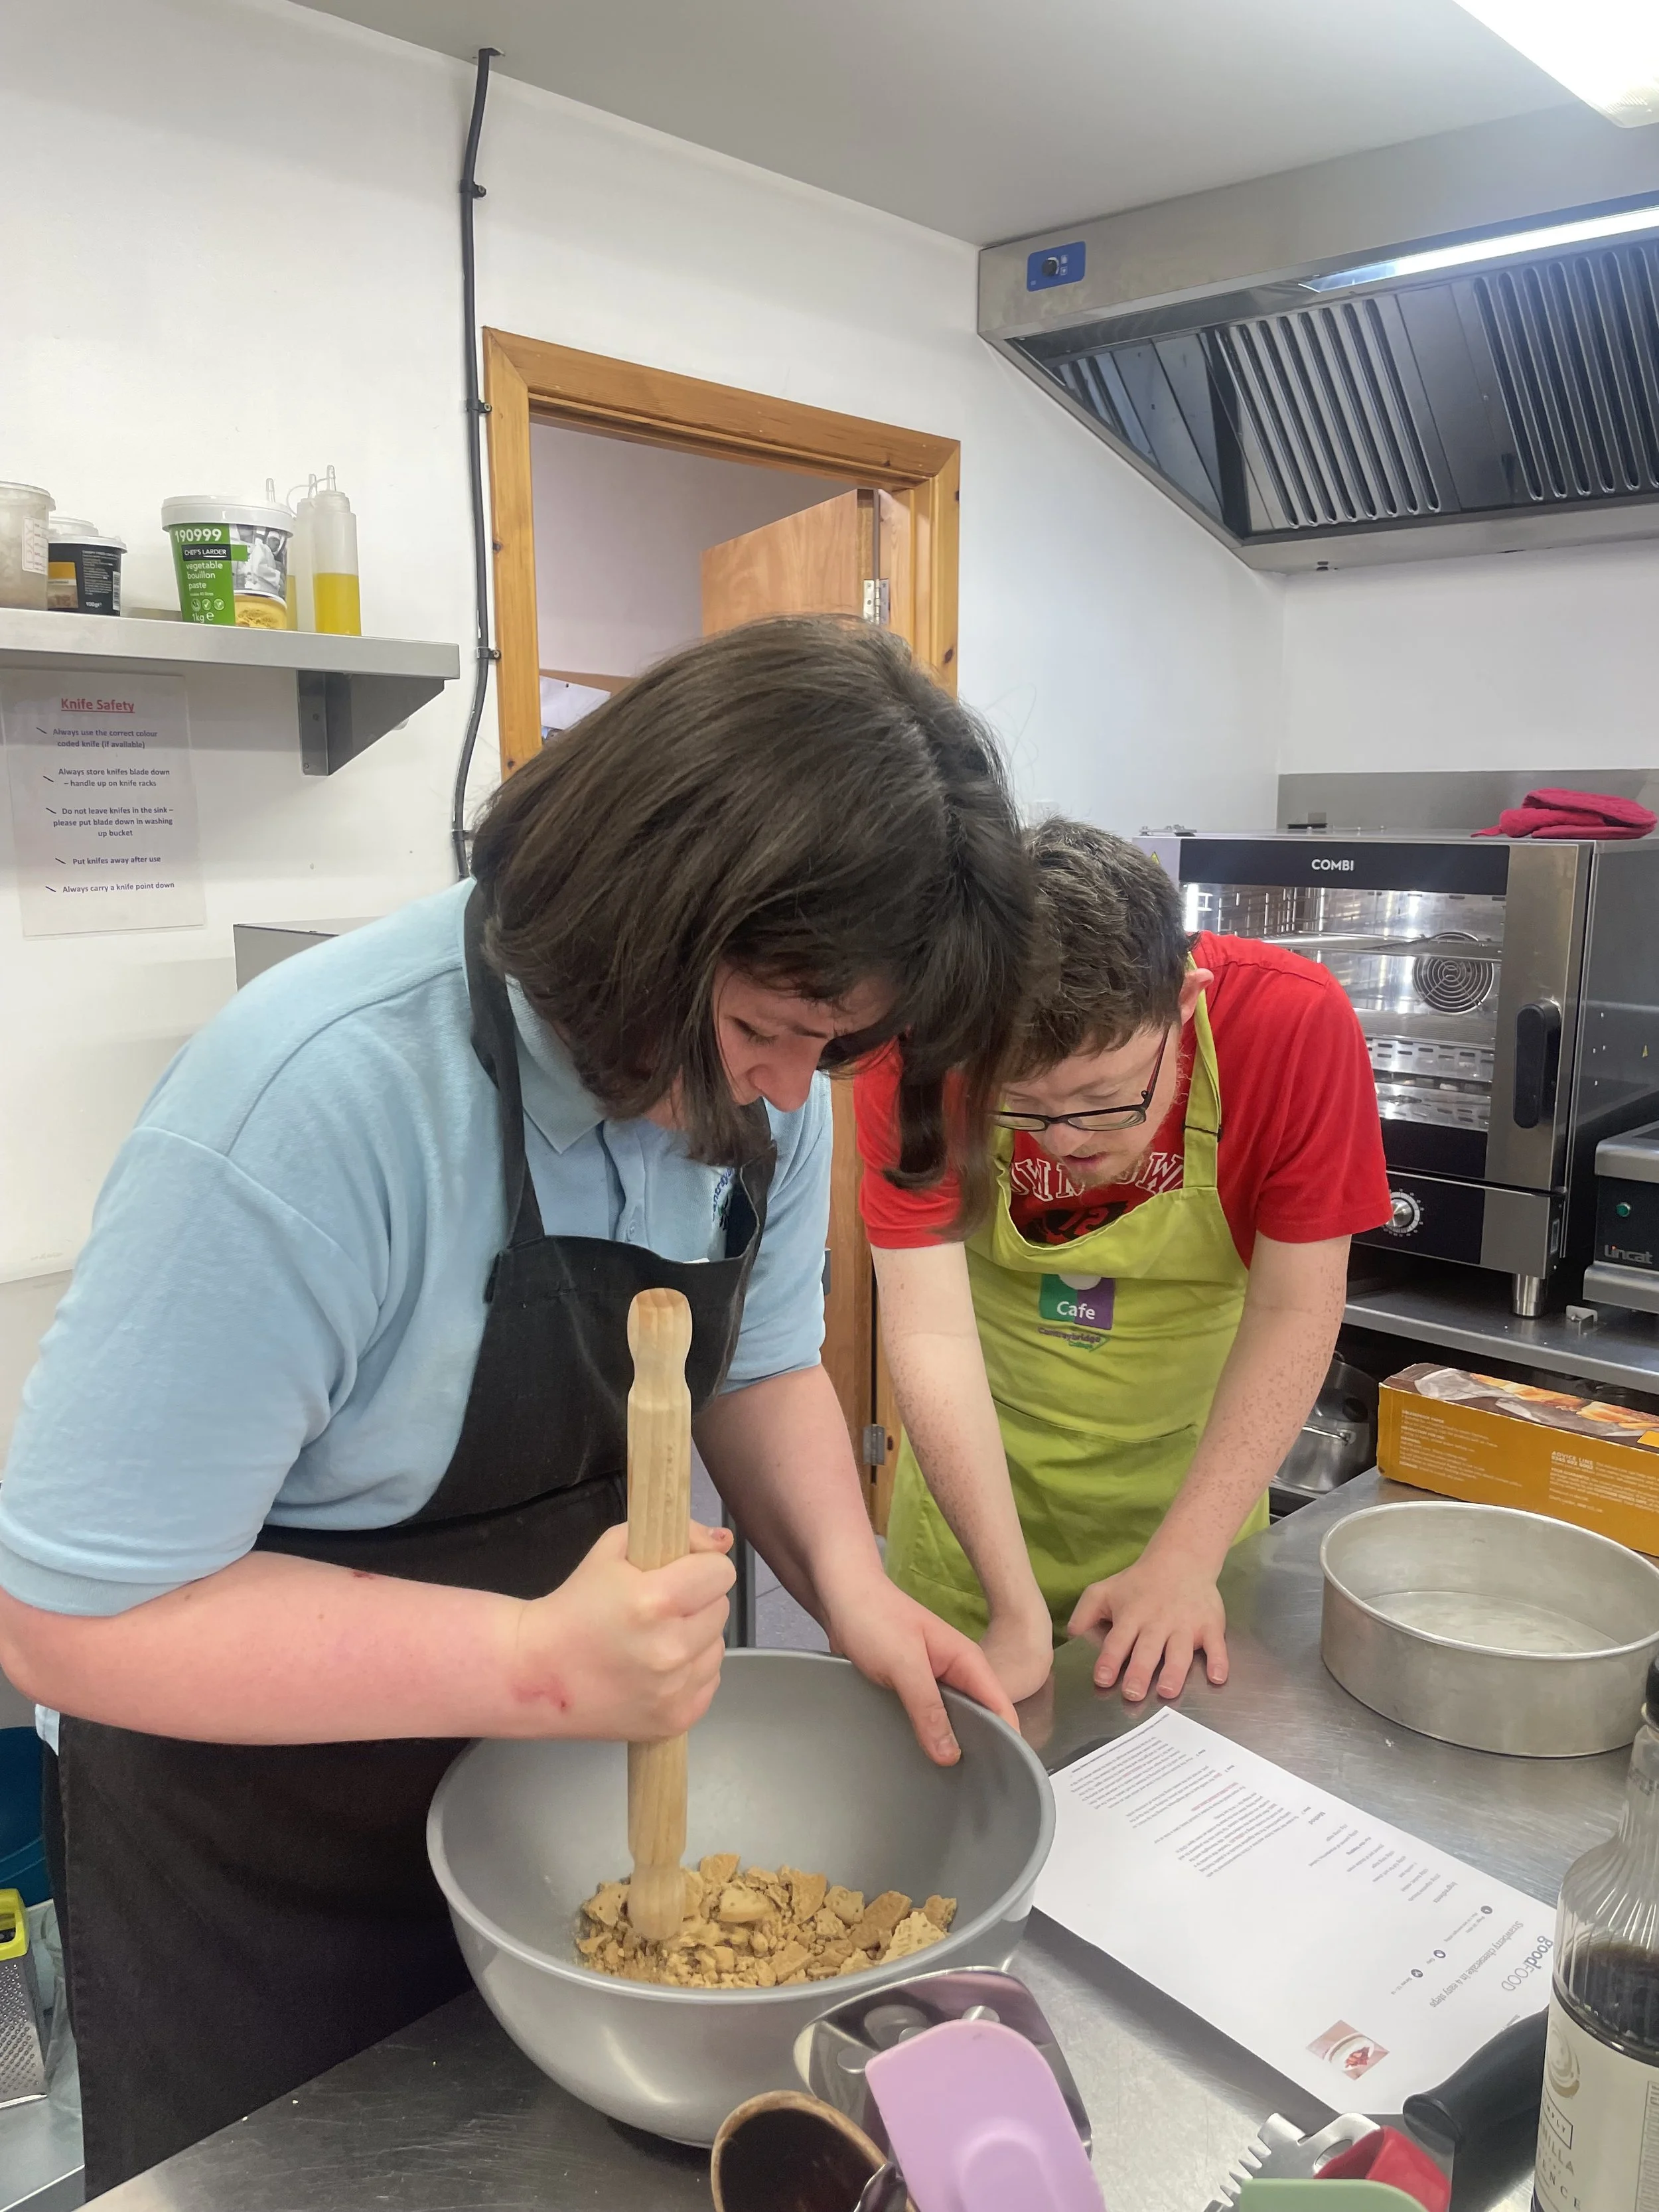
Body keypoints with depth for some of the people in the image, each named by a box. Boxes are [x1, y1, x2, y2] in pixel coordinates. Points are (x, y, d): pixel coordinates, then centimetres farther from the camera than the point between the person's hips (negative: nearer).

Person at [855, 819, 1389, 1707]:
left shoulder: (1295, 1024, -27)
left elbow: (1292, 1312, -21)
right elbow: (929, 1329, -28)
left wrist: (1184, 1562, -24)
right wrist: (1018, 1611, -32)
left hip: (1192, 1473, 1)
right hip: (978, 1474, 0)